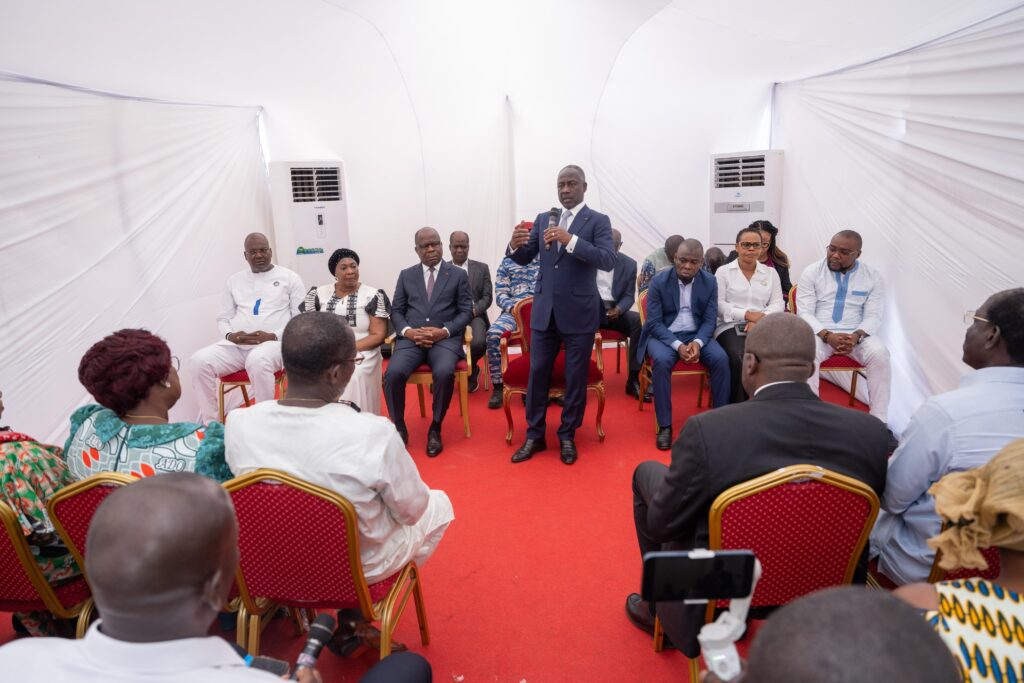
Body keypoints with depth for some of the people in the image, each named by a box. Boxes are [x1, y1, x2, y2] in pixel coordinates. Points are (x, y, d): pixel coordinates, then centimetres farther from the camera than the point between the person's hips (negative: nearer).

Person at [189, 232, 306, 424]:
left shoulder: (289, 277, 7)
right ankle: (210, 423, -10)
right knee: (199, 361, -22)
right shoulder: (235, 280, 20)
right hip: (235, 345, 5)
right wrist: (229, 335, -5)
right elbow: (223, 318, 19)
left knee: (258, 361, -40)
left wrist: (274, 336, -15)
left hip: (273, 343, -4)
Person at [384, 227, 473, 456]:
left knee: (445, 373, -33)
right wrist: (407, 331, -9)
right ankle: (399, 427, -4)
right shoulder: (406, 275, 16)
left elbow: (466, 311, 4)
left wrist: (444, 331, -13)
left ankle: (435, 429, -10)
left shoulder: (458, 275, 10)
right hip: (411, 338, 2)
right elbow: (396, 311, 12)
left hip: (445, 338, -2)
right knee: (393, 373, -27)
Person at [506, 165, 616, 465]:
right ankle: (534, 435, 21)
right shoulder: (543, 219, 9)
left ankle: (567, 435, 22)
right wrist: (515, 245, -18)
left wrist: (571, 240, -28)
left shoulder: (598, 221, -3)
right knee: (537, 373, 8)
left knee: (576, 377, 7)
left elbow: (608, 260, -16)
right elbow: (524, 258, 6)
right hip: (544, 311, 4)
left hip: (579, 312, -3)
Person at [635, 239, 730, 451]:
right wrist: (678, 345, -25)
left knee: (721, 359, -24)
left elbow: (710, 320, -1)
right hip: (663, 334, -3)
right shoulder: (659, 281, -9)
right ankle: (665, 426, -22)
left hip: (697, 334, 3)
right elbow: (654, 322, -12)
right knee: (662, 361, -34)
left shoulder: (709, 282, 0)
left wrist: (697, 342, -21)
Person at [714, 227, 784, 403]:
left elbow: (778, 304, 9)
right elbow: (718, 304, -1)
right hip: (731, 326, -2)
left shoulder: (771, 273, 18)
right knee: (738, 358, -34)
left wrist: (761, 319, -11)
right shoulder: (723, 271, 9)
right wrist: (747, 315, -13)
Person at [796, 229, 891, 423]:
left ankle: (879, 421, -20)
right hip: (819, 332, -1)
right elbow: (805, 313, -6)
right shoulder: (811, 272, 0)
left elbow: (874, 316, -1)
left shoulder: (873, 277, 4)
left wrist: (856, 336, -23)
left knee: (880, 354, -28)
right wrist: (827, 335, -23)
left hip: (857, 334, 2)